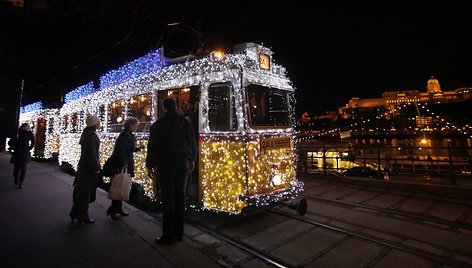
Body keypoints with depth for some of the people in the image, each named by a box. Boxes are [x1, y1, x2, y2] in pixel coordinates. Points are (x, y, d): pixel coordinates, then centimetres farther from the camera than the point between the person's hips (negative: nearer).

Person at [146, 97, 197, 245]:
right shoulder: (185, 123, 4)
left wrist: (150, 166, 3)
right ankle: (179, 233, 20)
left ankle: (168, 236, 7)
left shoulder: (158, 125, -5)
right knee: (180, 196, 10)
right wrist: (192, 159, 20)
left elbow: (152, 146, -4)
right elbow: (192, 143, 9)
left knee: (168, 199, 0)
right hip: (182, 164, 3)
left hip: (165, 165, -3)